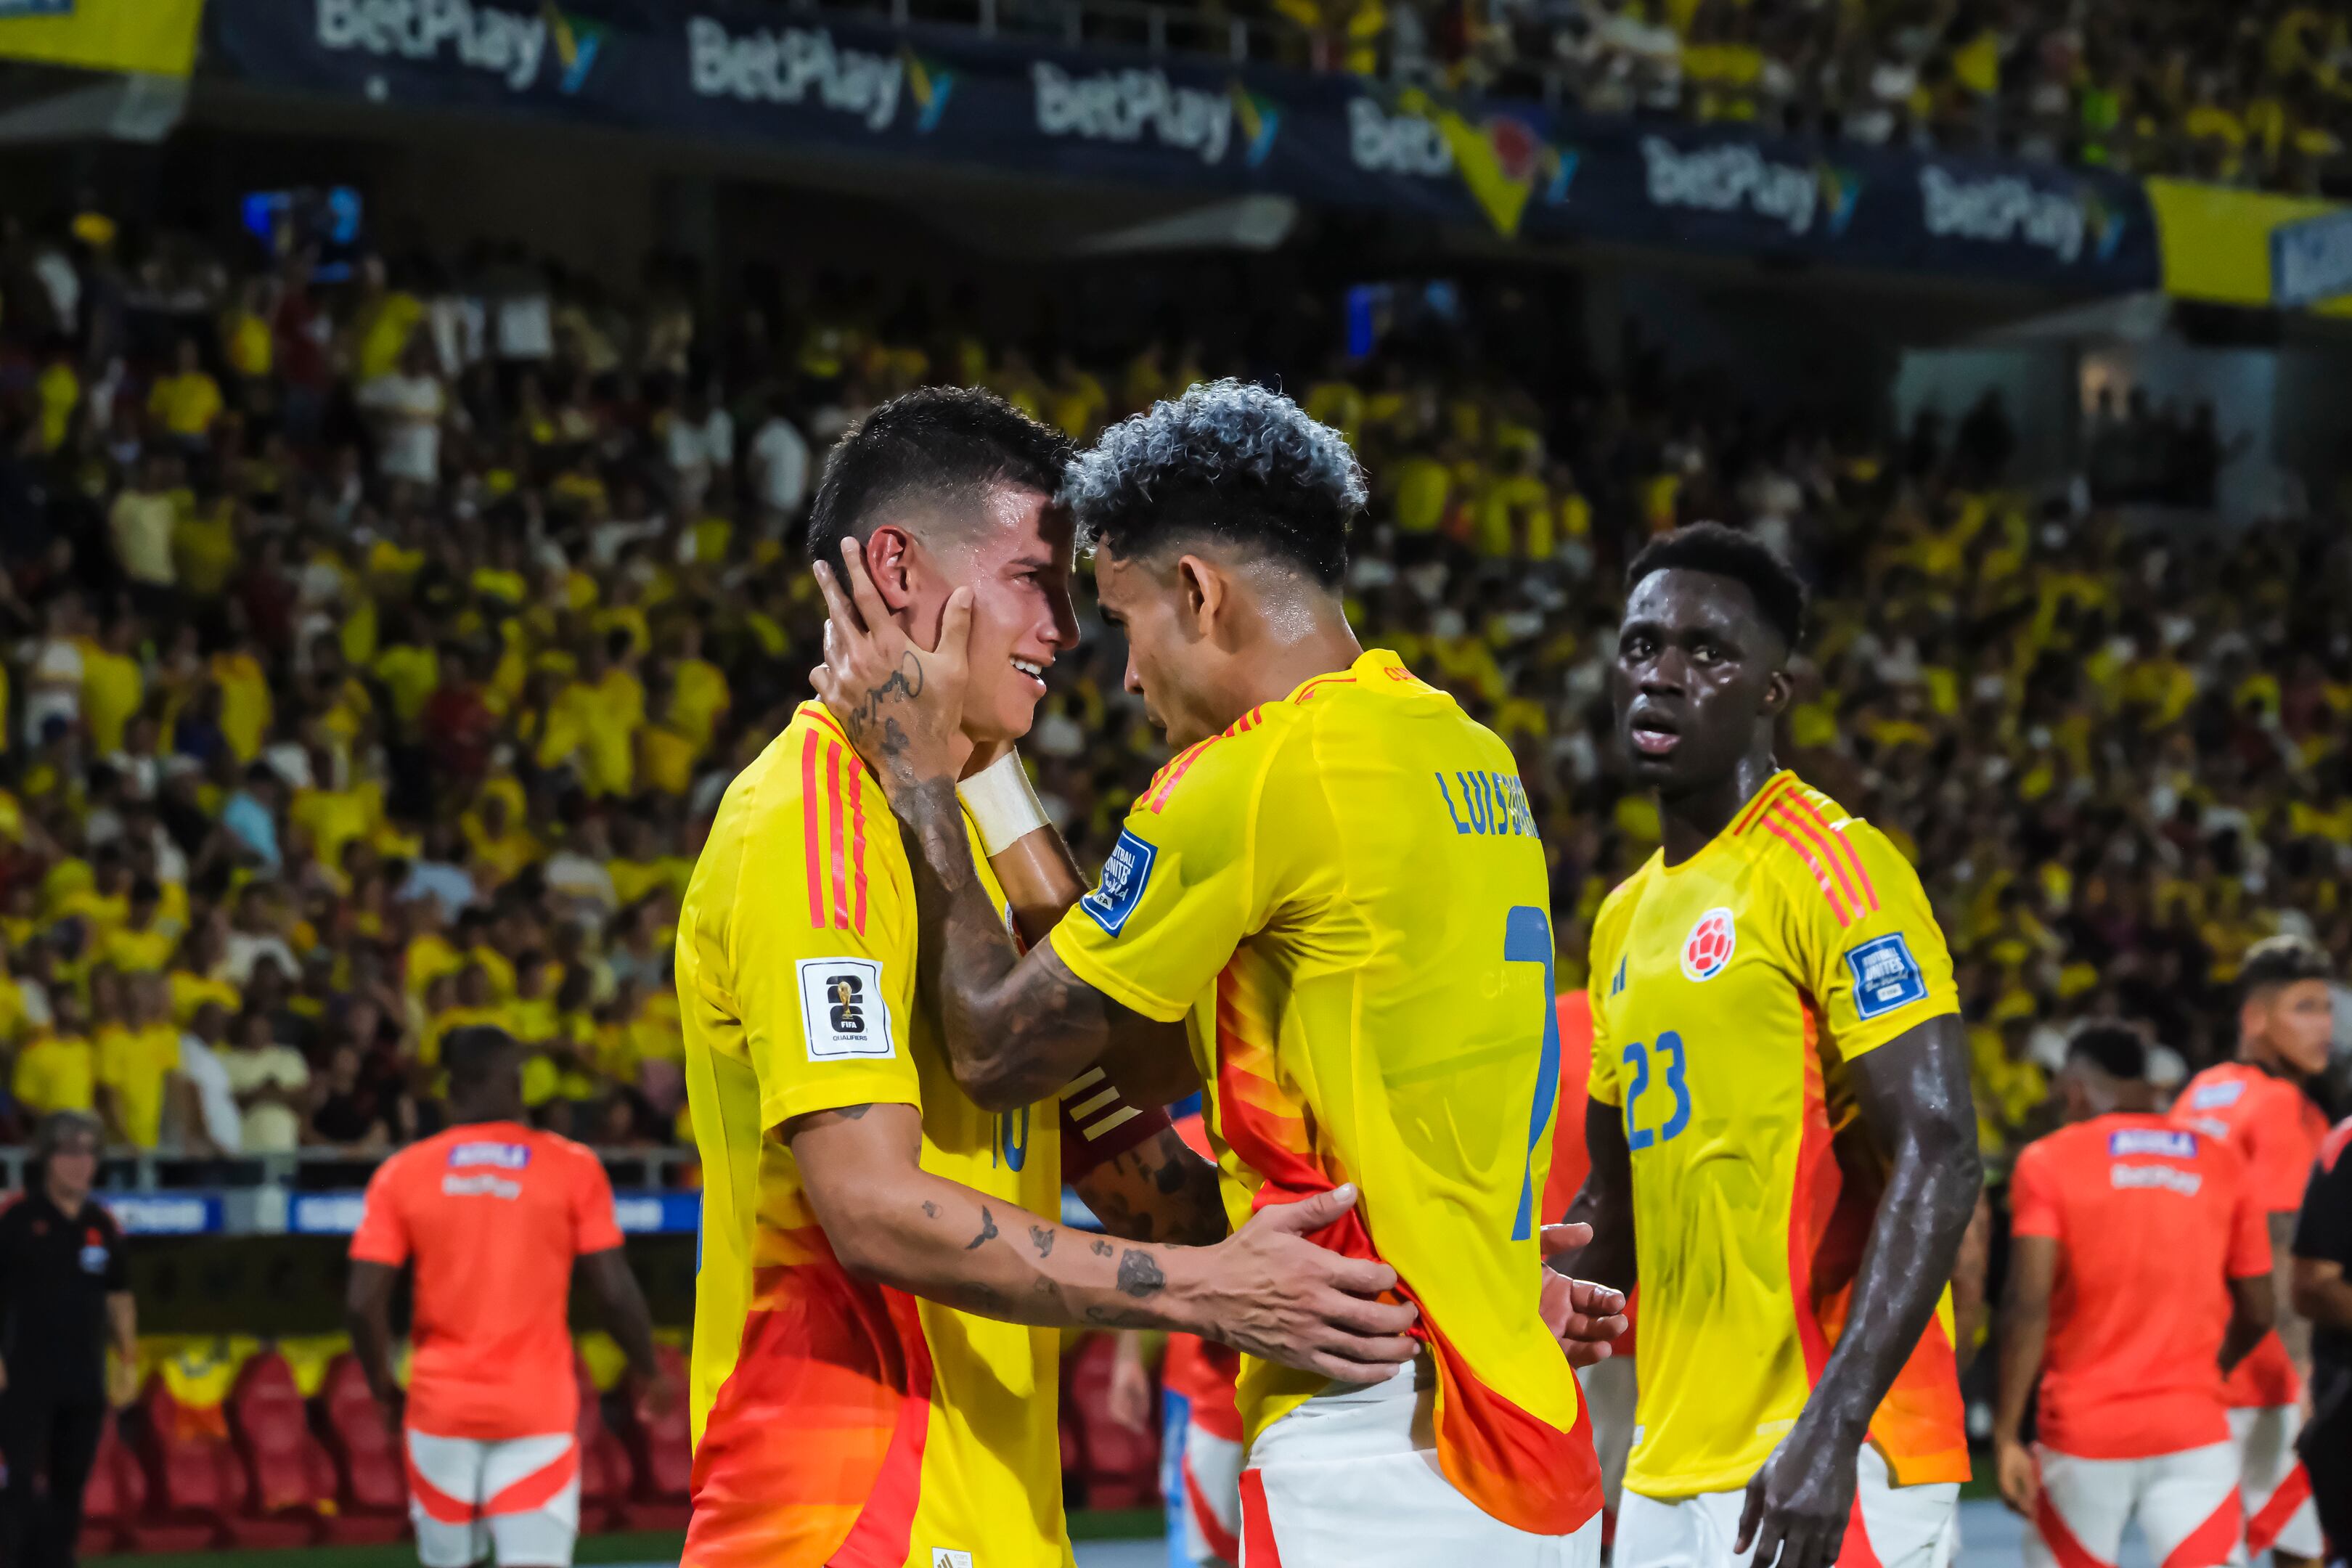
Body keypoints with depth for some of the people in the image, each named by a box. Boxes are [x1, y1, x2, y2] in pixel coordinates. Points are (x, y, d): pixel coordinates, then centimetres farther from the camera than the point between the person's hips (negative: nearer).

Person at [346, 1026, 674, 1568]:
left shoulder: (401, 1174, 2)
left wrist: (385, 1391, 12)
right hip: (538, 1404, -2)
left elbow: (363, 1303, -3)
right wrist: (650, 1374, 13)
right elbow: (616, 1293, -4)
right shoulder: (573, 1167, -1)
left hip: (442, 1405, 2)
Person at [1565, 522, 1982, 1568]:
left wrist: (1833, 1429, -25)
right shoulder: (1624, 920, 17)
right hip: (1668, 1472, 8)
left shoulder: (1833, 871, -8)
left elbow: (1938, 1162, -17)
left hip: (1828, 1468, -8)